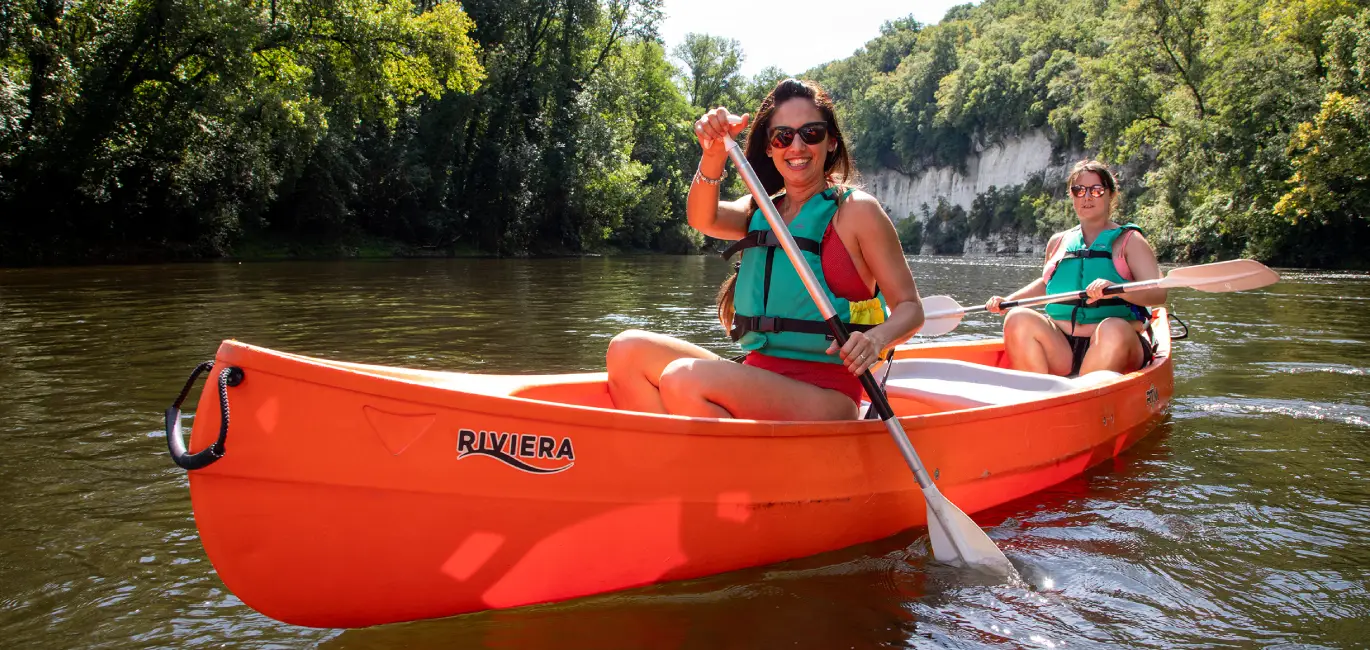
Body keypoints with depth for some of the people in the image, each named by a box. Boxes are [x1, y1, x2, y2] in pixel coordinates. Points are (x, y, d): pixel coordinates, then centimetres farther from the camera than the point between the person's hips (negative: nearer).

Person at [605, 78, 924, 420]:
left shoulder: (856, 210, -1)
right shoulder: (760, 210, 16)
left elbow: (910, 308, -2)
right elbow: (702, 219, -6)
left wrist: (877, 337, -24)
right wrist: (714, 154, -24)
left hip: (824, 396, -6)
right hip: (756, 378, 7)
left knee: (683, 379, -29)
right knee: (628, 350, -9)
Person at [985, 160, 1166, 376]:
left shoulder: (1129, 241, 4)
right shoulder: (1058, 242, 16)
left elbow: (1158, 293, -10)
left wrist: (1117, 289, -29)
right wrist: (1006, 300, 18)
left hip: (1118, 350, -3)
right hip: (1060, 349, 4)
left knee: (1113, 329, -36)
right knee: (1018, 319, -22)